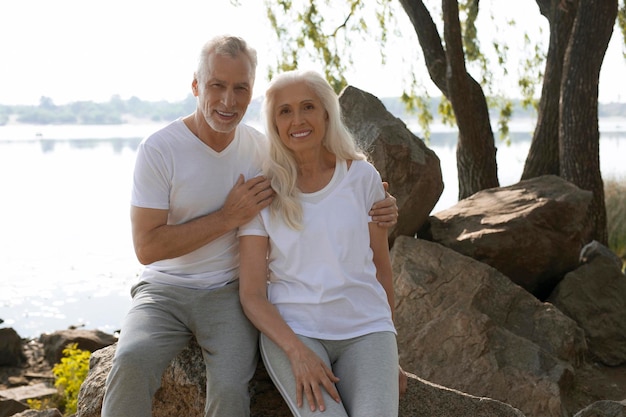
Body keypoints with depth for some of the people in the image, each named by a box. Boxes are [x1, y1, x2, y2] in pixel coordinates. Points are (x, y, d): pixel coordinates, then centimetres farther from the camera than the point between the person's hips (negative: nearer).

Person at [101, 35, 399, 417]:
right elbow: (147, 247, -13)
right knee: (132, 360, -31)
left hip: (231, 292, 2)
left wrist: (371, 208, -6)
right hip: (165, 289, -2)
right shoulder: (159, 149, -10)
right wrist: (229, 217, -17)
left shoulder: (262, 147, 1)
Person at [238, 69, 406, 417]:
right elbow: (252, 294, -2)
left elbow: (381, 267, 11)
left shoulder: (362, 176, 4)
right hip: (291, 329, -1)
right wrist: (297, 351, -17)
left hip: (364, 329, 1)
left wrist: (390, 356, 13)